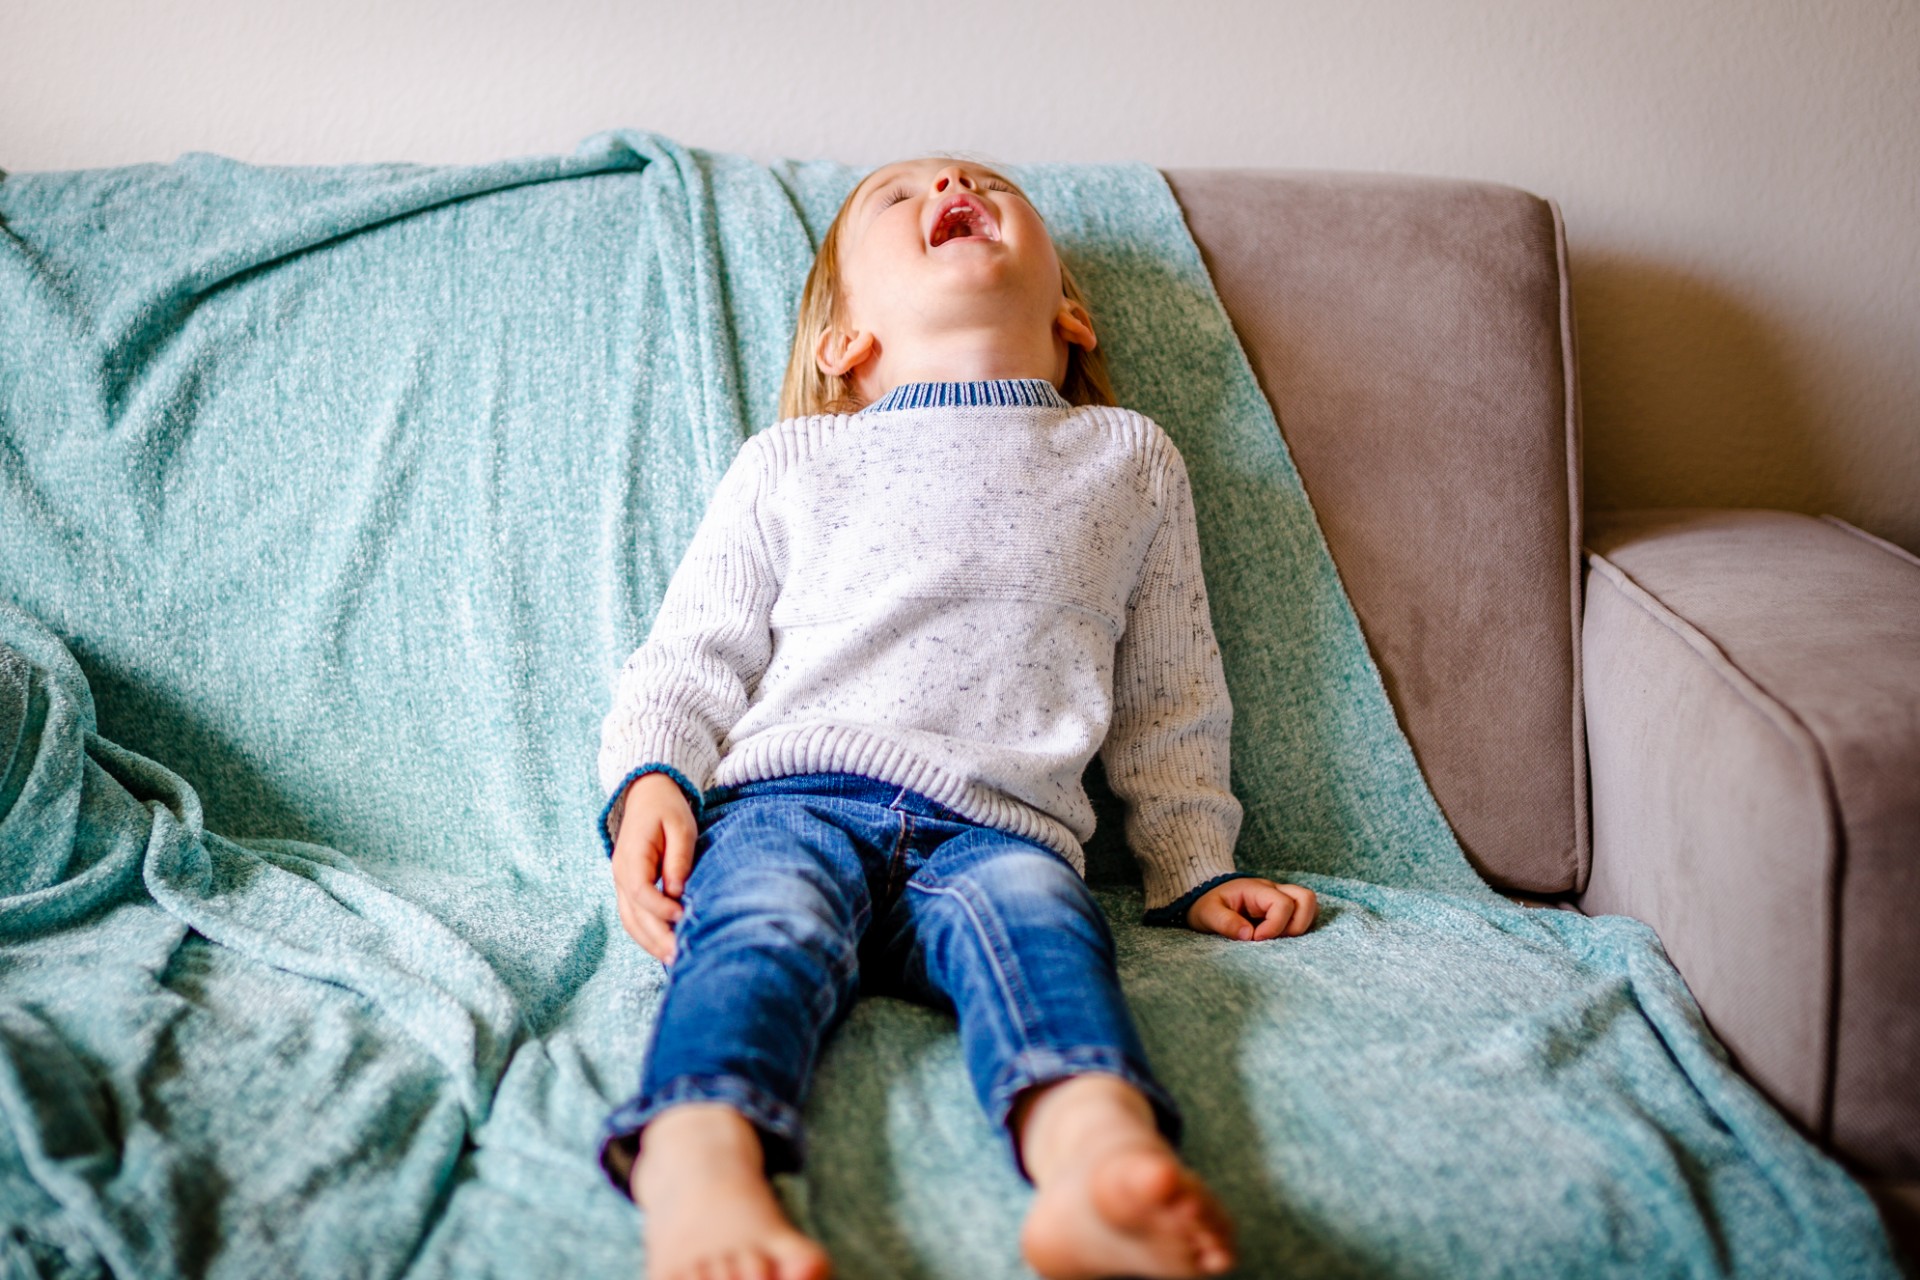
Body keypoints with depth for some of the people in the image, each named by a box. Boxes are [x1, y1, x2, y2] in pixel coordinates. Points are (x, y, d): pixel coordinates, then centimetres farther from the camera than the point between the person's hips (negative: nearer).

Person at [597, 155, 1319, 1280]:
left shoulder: (1131, 460, 27)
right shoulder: (791, 460, 24)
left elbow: (1168, 699, 28)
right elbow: (695, 653, 19)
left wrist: (1196, 869, 19)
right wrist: (651, 781, 0)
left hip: (996, 825, 0)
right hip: (792, 793, 1)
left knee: (1033, 908, -34)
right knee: (768, 918, -33)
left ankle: (1099, 1150, -62)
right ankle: (700, 1177, -59)